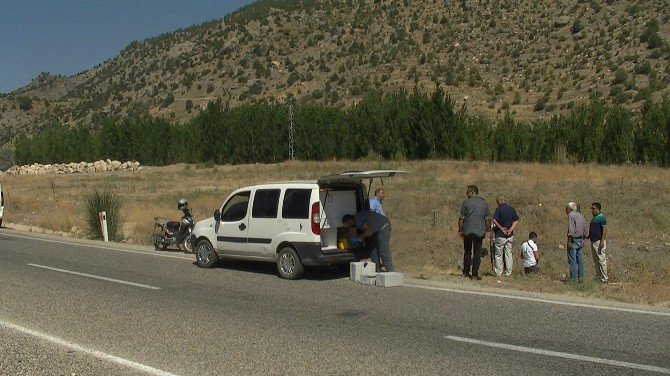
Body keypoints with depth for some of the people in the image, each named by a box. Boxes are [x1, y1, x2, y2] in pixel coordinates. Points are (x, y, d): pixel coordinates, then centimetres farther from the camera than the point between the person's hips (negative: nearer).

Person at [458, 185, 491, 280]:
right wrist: (486, 230, 20)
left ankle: (466, 272, 20)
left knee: (467, 252, 14)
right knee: (477, 254, 5)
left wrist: (460, 230, 7)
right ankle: (475, 274, 3)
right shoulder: (484, 203, 3)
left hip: (467, 231, -1)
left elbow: (461, 218, -4)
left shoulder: (466, 202, -6)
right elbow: (487, 219, 7)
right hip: (479, 232, 1)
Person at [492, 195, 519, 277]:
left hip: (500, 235, -4)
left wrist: (501, 228, -9)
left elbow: (494, 220, -19)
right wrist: (510, 230, -5)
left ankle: (498, 272, 7)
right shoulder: (512, 209, 6)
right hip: (510, 236, 5)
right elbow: (516, 221, 3)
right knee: (508, 253, 11)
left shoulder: (499, 209, -10)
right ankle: (508, 272, 13)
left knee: (498, 254, 5)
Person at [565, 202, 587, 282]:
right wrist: (582, 241, 22)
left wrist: (569, 241, -19)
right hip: (580, 239, 9)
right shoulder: (581, 215, 17)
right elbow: (585, 230, 18)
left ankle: (573, 278, -7)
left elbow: (571, 229, -18)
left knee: (572, 260, -6)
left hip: (574, 239, -9)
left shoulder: (571, 215, -9)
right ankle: (581, 277, 12)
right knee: (580, 259, 10)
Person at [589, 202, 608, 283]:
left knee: (601, 260, -7)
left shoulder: (601, 217, -13)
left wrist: (602, 241, -24)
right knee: (596, 260, 12)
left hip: (599, 242, -10)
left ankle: (604, 278, -2)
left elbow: (605, 229, -20)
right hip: (593, 241, 10)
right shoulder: (594, 217, 16)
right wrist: (589, 236, 15)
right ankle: (598, 276, 19)